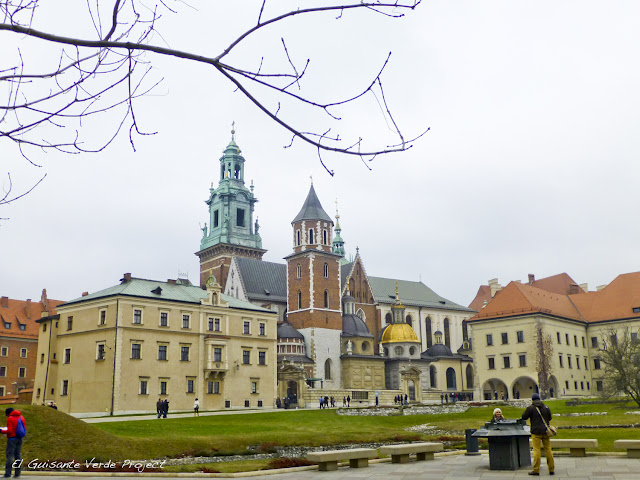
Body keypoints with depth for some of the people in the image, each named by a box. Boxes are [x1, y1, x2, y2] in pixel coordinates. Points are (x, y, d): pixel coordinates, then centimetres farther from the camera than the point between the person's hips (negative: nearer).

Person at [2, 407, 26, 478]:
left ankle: (8, 473, -8)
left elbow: (9, 431, -15)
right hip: (19, 439, 7)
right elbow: (25, 428, 12)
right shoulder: (21, 417, 10)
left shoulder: (10, 419, -11)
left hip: (12, 438, -7)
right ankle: (17, 473, 10)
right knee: (17, 455, 10)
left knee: (10, 455, -4)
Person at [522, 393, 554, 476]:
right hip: (545, 431, 4)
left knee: (536, 450, -3)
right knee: (548, 449, 9)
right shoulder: (546, 407, 8)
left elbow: (524, 417, -2)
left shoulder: (530, 408, -7)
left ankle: (536, 470, -3)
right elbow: (550, 418, 18)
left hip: (536, 432, -4)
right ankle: (551, 469, 12)